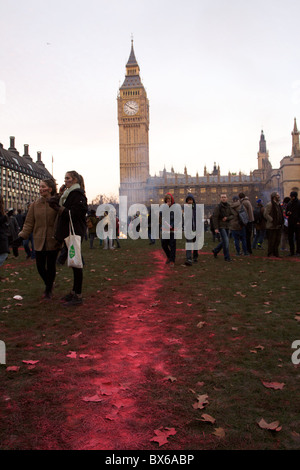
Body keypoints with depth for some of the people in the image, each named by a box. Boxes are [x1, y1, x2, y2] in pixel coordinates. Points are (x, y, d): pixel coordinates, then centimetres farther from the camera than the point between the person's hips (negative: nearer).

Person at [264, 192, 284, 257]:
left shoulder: (278, 204, 17)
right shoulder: (269, 204, -11)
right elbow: (265, 214, -17)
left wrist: (281, 223, 13)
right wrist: (272, 220, -18)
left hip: (278, 226, 8)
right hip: (272, 227, -8)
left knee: (277, 241, 11)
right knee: (271, 241, -3)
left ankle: (275, 253, 21)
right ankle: (270, 254, 6)